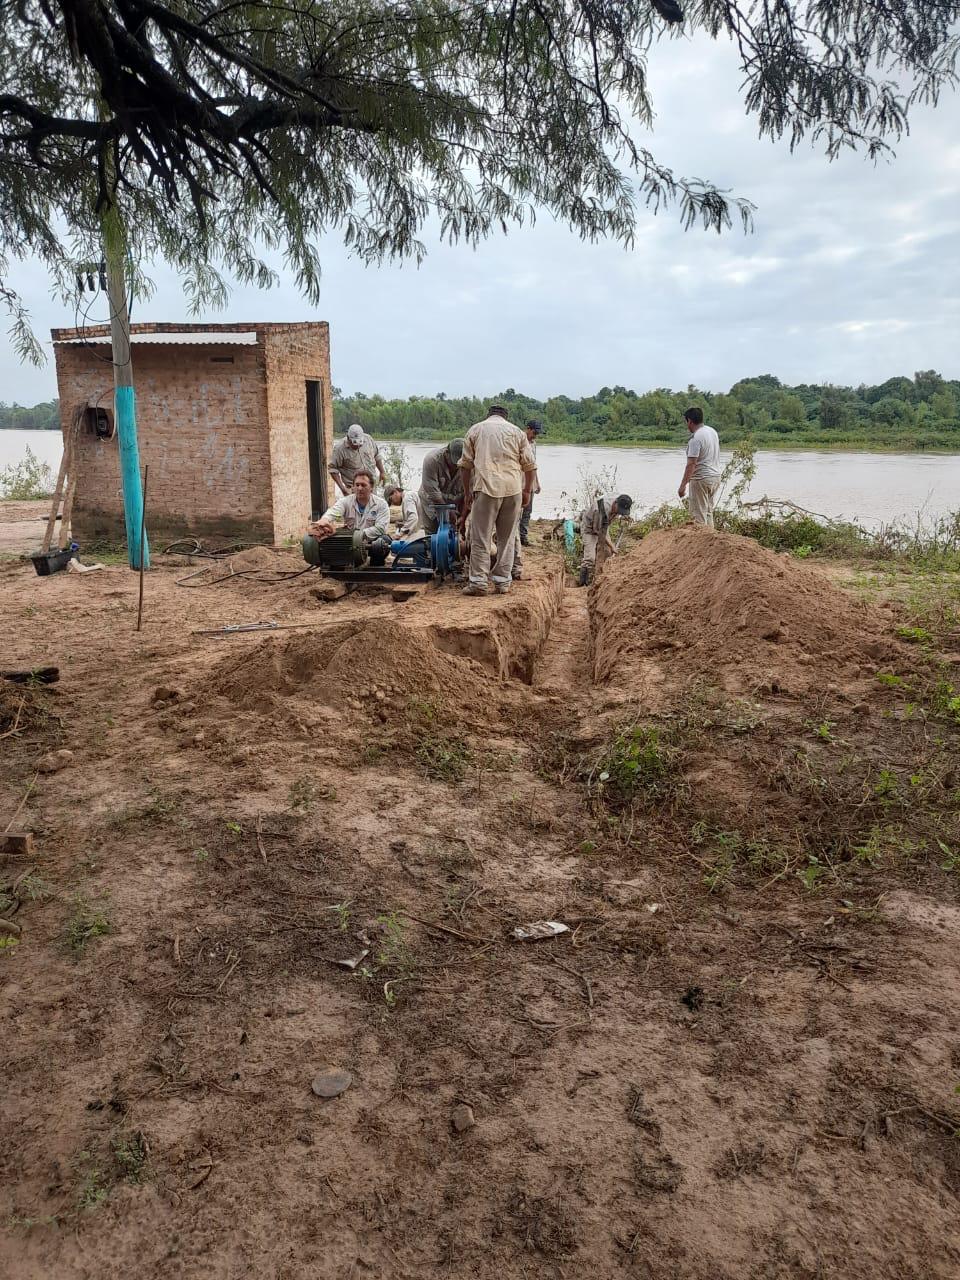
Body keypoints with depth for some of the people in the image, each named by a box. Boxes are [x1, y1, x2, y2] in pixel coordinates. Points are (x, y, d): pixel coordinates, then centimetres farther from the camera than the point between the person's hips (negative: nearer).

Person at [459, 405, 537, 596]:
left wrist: (467, 492, 17)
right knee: (507, 537, 9)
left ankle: (479, 582, -1)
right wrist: (527, 491, 17)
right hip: (513, 489, 2)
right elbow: (530, 465, 9)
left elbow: (466, 464, 10)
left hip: (486, 487, -2)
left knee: (481, 538, 2)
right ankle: (503, 582, 11)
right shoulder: (516, 431, 14)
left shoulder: (475, 429, 12)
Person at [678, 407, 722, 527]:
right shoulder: (713, 431, 10)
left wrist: (682, 485, -21)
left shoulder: (695, 438, -18)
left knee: (698, 514, -3)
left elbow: (691, 464, -22)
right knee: (708, 512, 18)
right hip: (716, 476, 9)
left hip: (701, 479, -9)